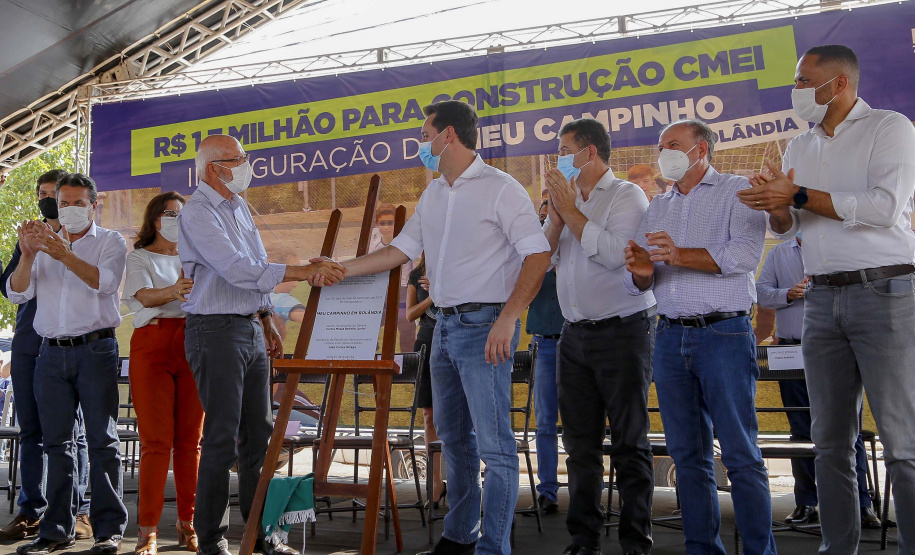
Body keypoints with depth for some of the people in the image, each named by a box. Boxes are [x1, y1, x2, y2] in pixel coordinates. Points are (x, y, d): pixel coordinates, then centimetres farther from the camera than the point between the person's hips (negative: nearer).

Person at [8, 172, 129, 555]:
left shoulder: (110, 242, 6)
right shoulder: (44, 243, 17)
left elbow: (105, 282, -13)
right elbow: (18, 294, 6)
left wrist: (65, 255, -25)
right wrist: (27, 255, -10)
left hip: (95, 348, -4)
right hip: (52, 352, 4)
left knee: (102, 439, -5)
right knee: (56, 441, 6)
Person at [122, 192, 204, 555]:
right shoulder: (140, 257, 9)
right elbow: (144, 295, -10)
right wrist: (173, 292, -31)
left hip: (193, 345, 3)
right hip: (153, 345, -3)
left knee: (190, 439, 1)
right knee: (157, 439, -7)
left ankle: (188, 523, 8)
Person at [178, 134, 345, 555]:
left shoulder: (239, 206, 15)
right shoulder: (197, 213, -12)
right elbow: (236, 269, -23)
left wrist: (267, 322, 18)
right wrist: (302, 272, -25)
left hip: (250, 329, 8)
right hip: (216, 331, -8)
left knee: (258, 434, 10)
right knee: (222, 437, -5)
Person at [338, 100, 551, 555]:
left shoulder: (500, 189, -9)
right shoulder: (433, 194, 15)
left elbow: (538, 255, -14)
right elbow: (401, 249, 18)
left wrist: (507, 319, -22)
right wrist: (341, 269, 11)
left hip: (483, 326, -8)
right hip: (445, 325, 8)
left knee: (494, 443, -5)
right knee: (453, 436, 16)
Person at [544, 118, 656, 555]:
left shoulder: (627, 196, -4)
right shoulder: (568, 198, 16)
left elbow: (613, 253, -20)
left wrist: (570, 210, -12)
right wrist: (557, 216, -1)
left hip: (623, 332, -6)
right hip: (576, 335, 7)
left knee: (629, 442, 0)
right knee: (580, 442, 9)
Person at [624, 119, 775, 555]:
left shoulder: (737, 192, 3)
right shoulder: (657, 208, 19)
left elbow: (746, 254, -14)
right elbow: (637, 283, 12)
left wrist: (681, 255, -22)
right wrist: (641, 271, -11)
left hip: (723, 334, -5)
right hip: (670, 336, 5)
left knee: (740, 454, -6)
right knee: (688, 454, 8)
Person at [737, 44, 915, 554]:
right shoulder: (799, 147, 17)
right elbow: (787, 228, 16)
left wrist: (798, 194, -14)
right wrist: (776, 204, -7)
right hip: (823, 298, 6)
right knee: (831, 439, 7)